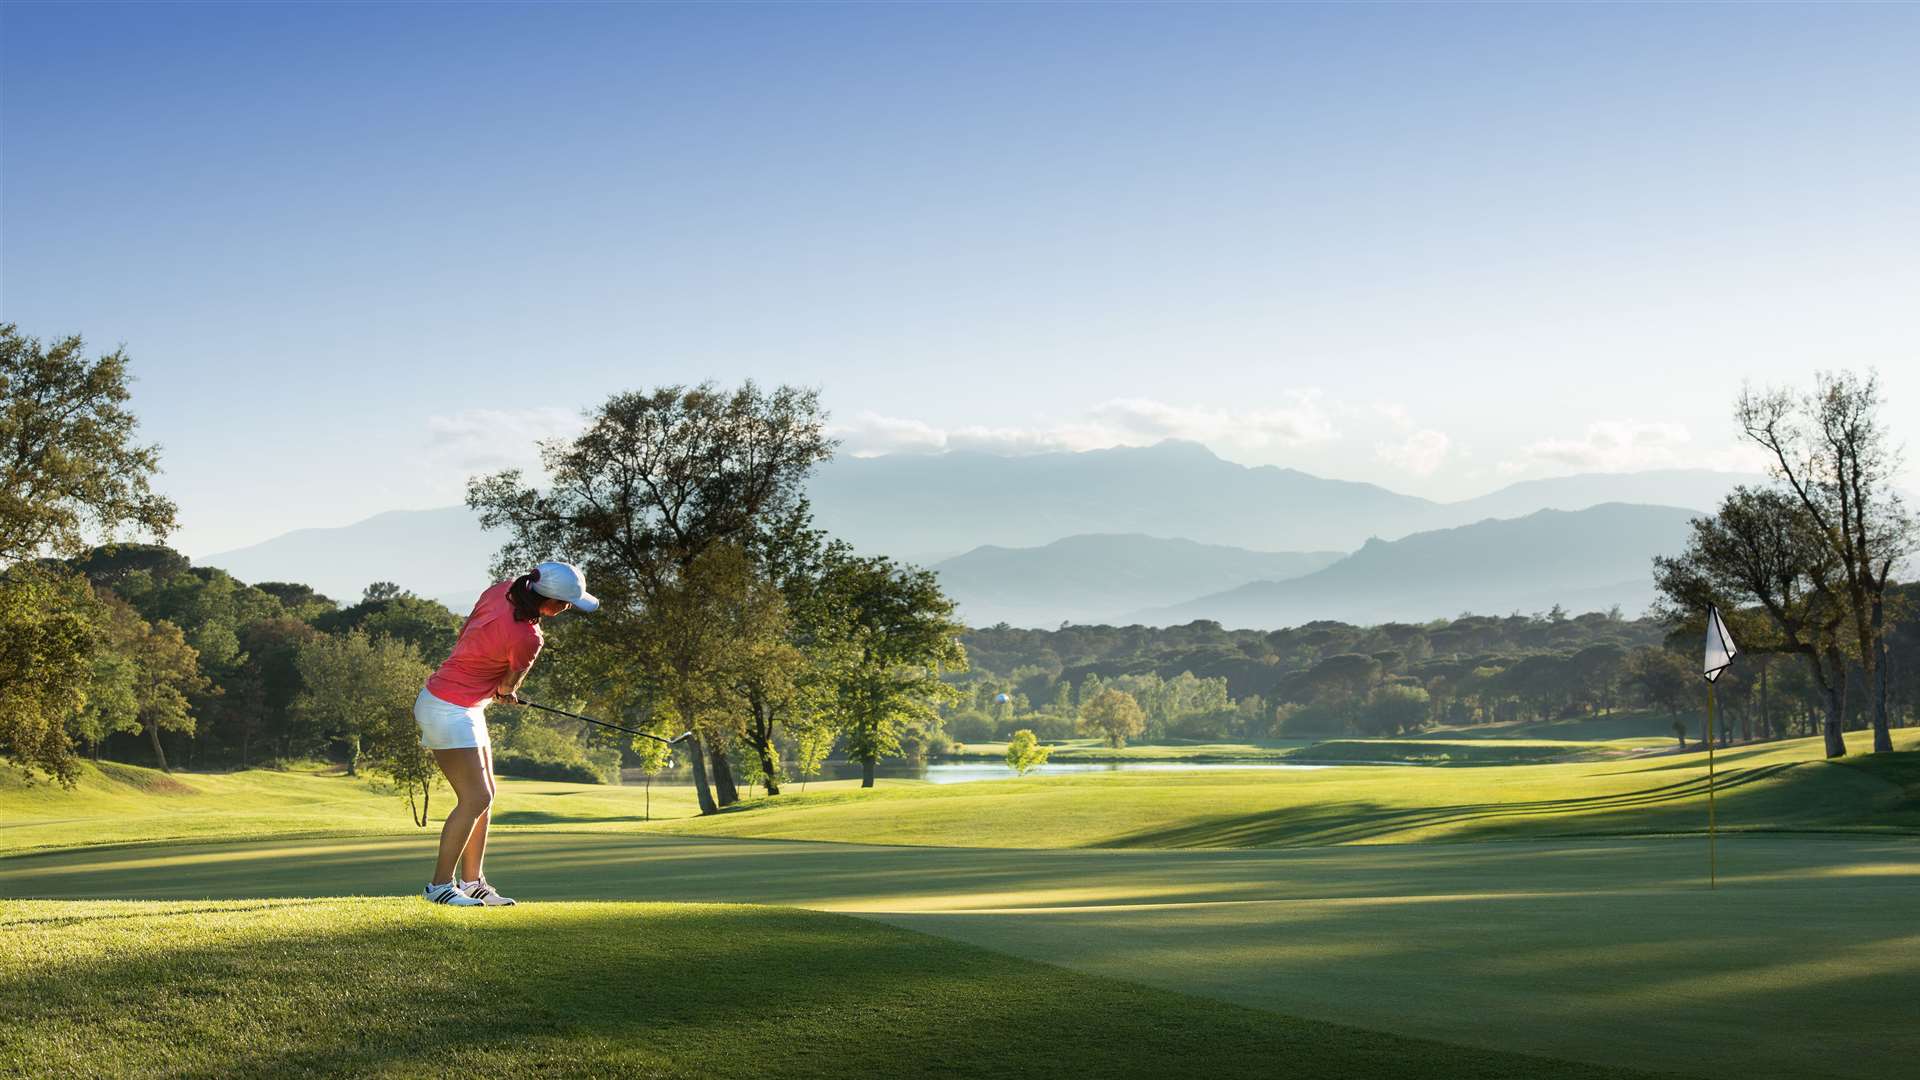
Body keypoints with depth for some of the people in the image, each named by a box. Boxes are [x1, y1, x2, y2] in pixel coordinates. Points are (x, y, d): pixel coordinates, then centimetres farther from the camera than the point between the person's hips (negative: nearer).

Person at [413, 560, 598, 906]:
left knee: (485, 795, 14)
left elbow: (464, 632, 11)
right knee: (475, 799, -7)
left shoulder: (503, 590, -4)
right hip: (449, 711, -10)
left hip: (467, 708, 10)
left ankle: (471, 881, 20)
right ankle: (440, 884, 1)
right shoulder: (528, 639, -24)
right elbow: (508, 688, -5)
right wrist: (505, 691, 19)